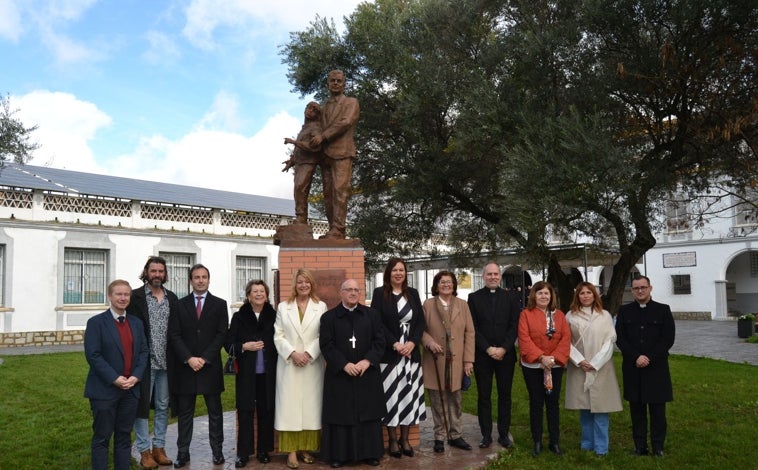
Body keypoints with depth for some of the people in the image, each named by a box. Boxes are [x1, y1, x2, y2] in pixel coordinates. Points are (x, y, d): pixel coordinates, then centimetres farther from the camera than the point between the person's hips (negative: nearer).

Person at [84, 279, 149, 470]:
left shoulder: (136, 323, 11)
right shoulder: (96, 322, -6)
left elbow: (143, 351, 8)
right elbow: (93, 355, -13)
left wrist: (136, 376, -7)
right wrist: (115, 378, -17)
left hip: (131, 389, 5)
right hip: (104, 389, -5)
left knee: (124, 436, 11)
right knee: (102, 437, 3)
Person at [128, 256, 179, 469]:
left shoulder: (172, 298, 8)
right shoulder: (136, 296, -5)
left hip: (166, 362, 4)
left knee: (163, 406, 12)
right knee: (142, 405, 4)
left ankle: (159, 447, 23)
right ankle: (144, 451, 14)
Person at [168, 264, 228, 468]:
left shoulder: (219, 304, 5)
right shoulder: (180, 305, 7)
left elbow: (221, 334, -2)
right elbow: (174, 335, 1)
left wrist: (205, 358, -11)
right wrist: (189, 358, -11)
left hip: (211, 366, 0)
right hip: (185, 366, 1)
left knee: (215, 411, 6)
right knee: (184, 412, 6)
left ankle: (217, 450, 15)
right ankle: (183, 452, 14)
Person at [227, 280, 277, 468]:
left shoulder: (274, 316, 2)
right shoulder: (239, 317, 1)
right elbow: (229, 344, 2)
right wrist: (244, 347, -14)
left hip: (268, 373, 1)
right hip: (246, 373, -1)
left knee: (266, 411, 6)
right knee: (245, 412, 2)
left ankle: (264, 450, 19)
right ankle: (243, 452, 11)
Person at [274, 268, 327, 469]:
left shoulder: (321, 307, 5)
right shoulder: (283, 307, 9)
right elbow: (278, 336, 3)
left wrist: (308, 354, -12)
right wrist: (292, 353, -11)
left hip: (312, 365, 0)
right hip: (288, 364, 0)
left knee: (311, 405, 3)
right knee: (290, 406, -2)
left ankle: (306, 448, 12)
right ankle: (291, 451, 2)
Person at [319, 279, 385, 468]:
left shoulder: (372, 314, 6)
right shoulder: (329, 317, 1)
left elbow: (379, 341, 1)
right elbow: (326, 345, -6)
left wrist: (367, 361, -14)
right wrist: (344, 364, -17)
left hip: (368, 374, 2)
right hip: (339, 374, -2)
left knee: (368, 413, 7)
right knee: (340, 414, 3)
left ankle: (370, 453, 17)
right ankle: (339, 454, 13)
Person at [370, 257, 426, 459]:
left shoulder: (413, 293, 9)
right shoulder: (379, 293, -1)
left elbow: (421, 321, 5)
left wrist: (412, 342, -10)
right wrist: (395, 344, -16)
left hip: (411, 352, 3)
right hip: (389, 353, -3)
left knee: (409, 394, 6)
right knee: (391, 395, 0)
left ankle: (405, 439, 17)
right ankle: (393, 440, 12)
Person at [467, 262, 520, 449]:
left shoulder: (511, 298, 6)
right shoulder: (474, 298, 3)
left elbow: (514, 326, 0)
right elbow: (473, 327, -3)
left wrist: (503, 348, -11)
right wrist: (488, 349, -11)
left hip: (505, 354, 1)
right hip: (482, 355, -1)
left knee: (505, 395, 7)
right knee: (484, 396, 5)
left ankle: (504, 434, 17)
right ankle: (486, 434, 14)